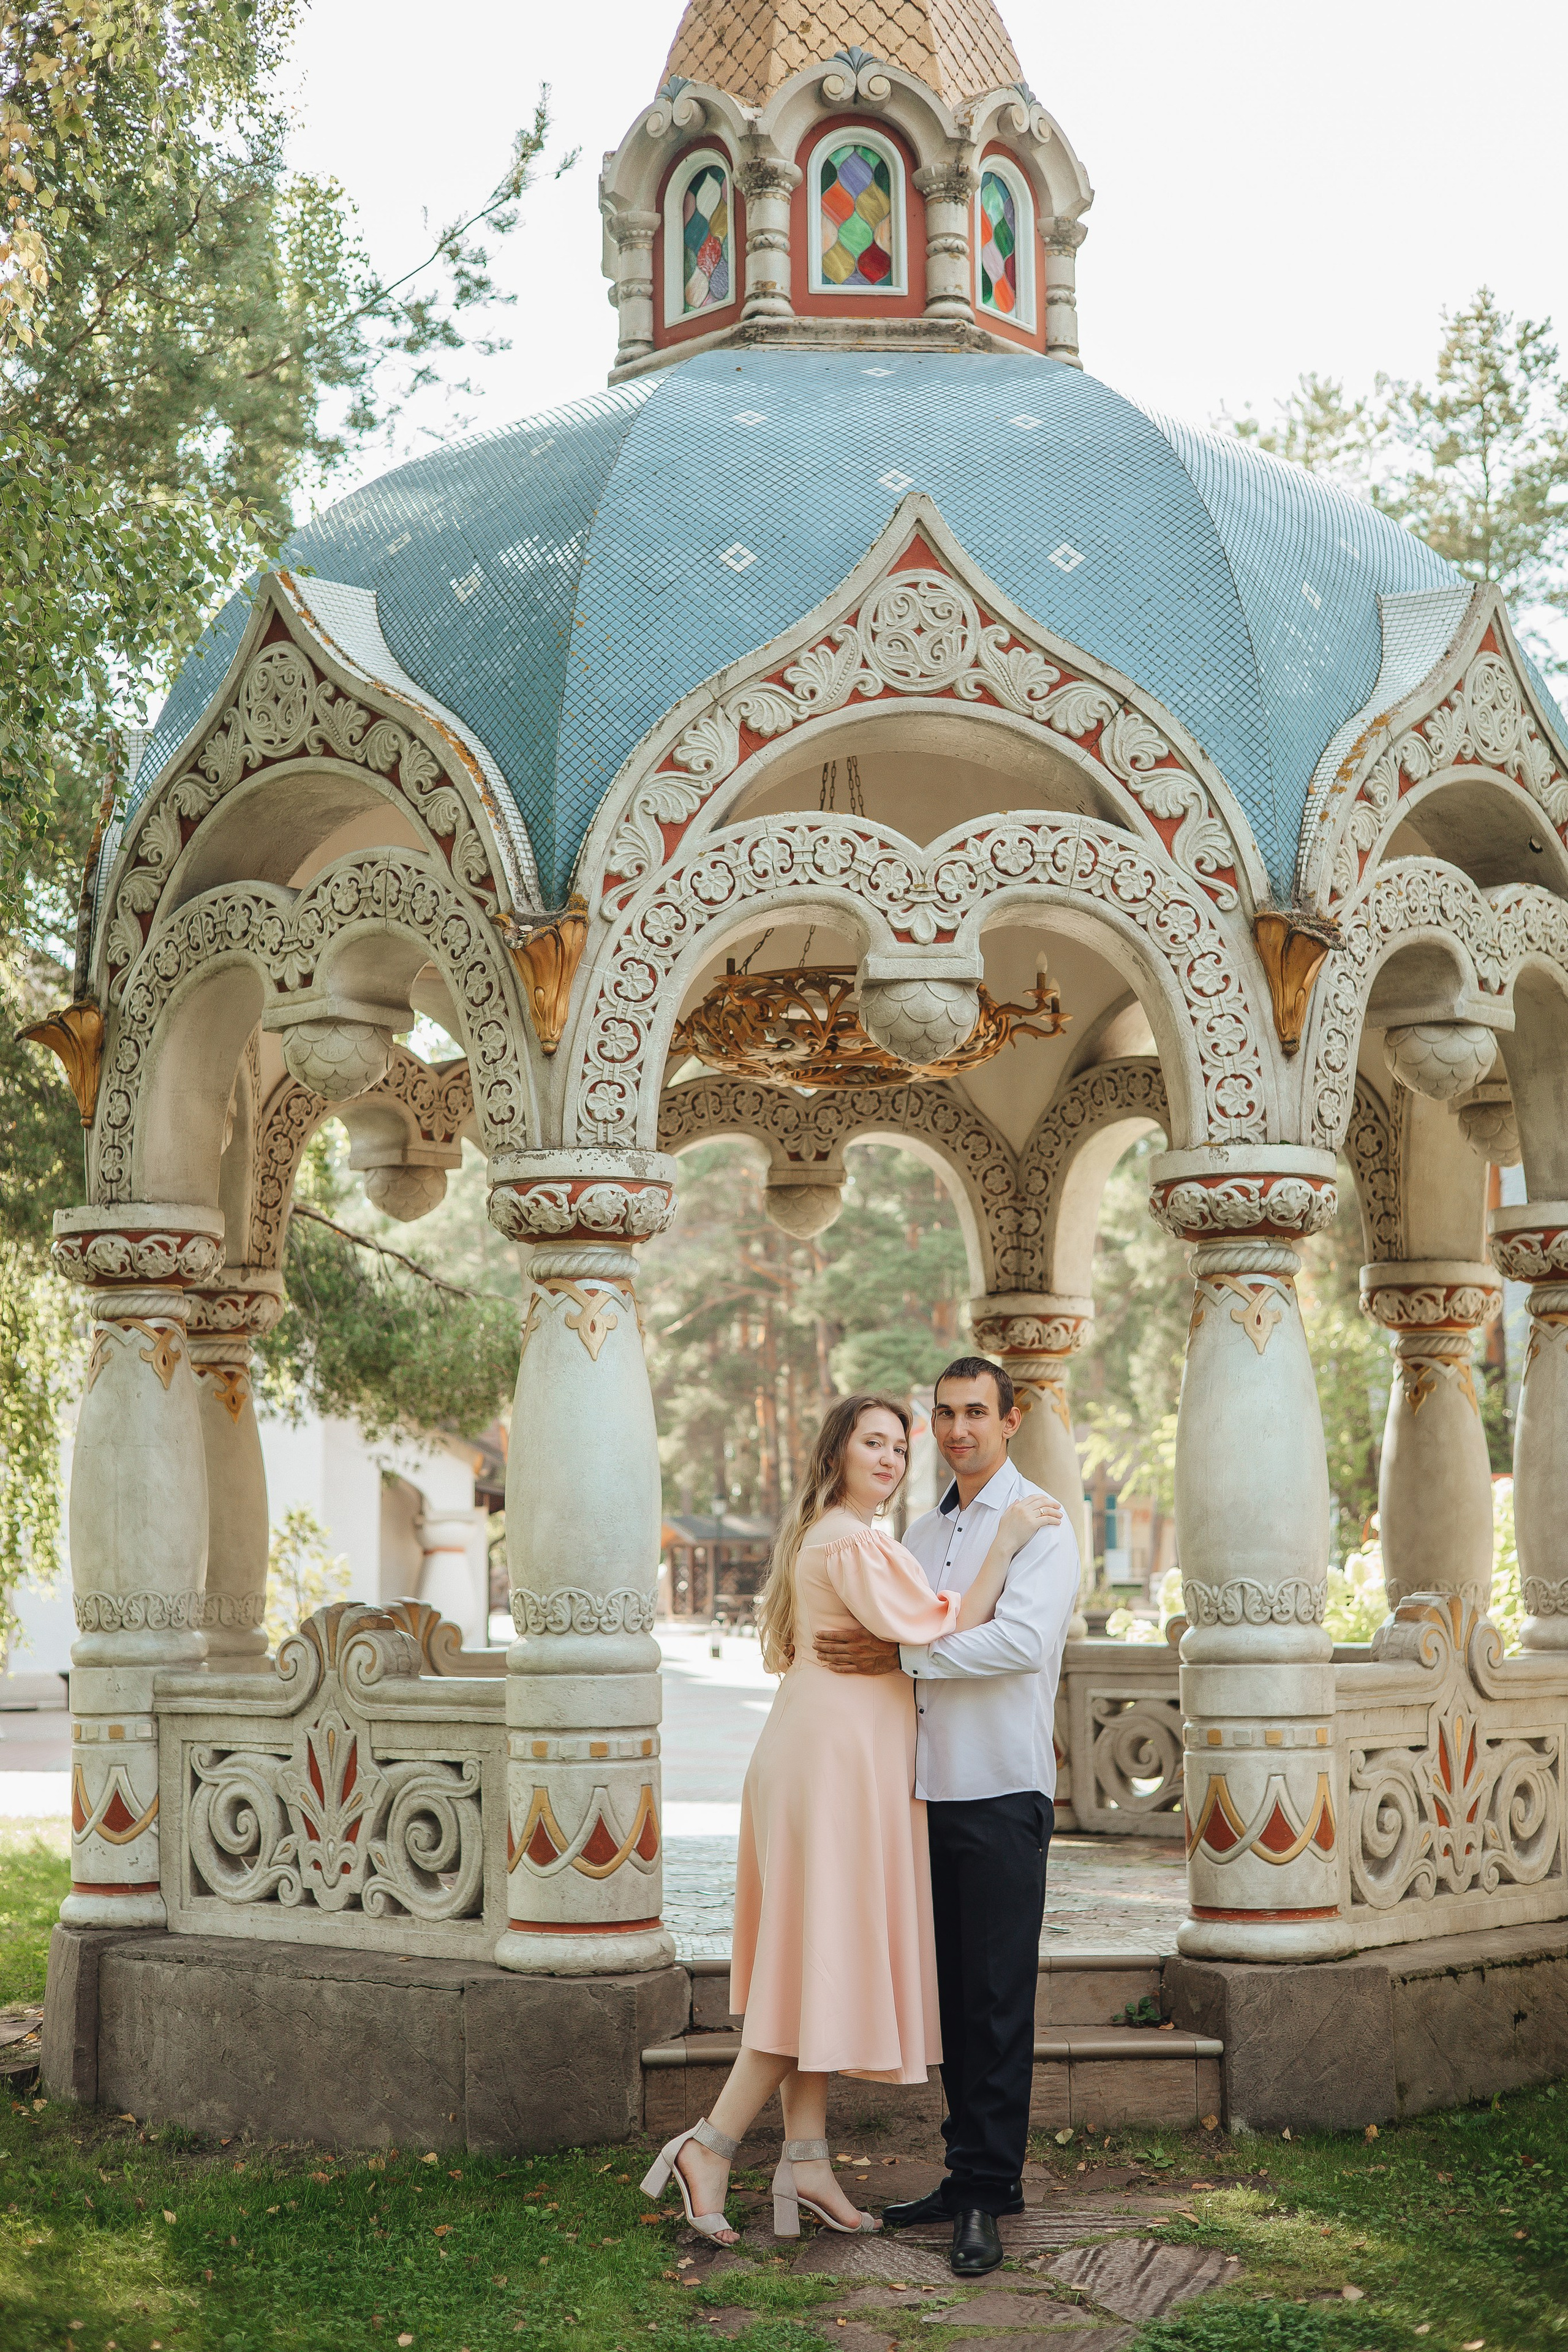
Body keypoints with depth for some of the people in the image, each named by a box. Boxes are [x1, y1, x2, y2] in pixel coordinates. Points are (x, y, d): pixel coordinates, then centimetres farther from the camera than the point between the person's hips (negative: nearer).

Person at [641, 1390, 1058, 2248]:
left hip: (817, 1754, 11)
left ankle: (805, 2161, 12)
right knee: (821, 1959, -7)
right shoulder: (852, 1545, -15)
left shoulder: (818, 1536, 19)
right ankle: (708, 2146, -4)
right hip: (836, 1759, -11)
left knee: (814, 1961, 9)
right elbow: (947, 1633, -19)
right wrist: (1004, 1543, -17)